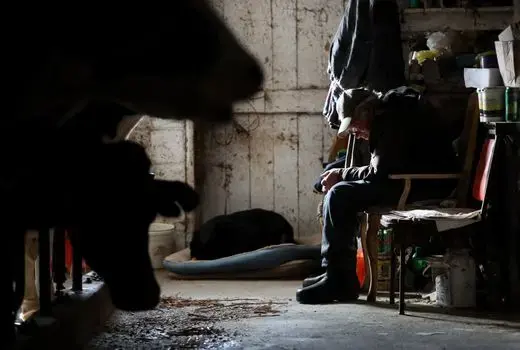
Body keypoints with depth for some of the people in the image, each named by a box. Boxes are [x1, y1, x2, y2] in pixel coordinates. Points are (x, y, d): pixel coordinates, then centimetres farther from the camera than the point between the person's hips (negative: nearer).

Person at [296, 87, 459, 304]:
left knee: (339, 196, -16)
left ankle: (339, 281, -12)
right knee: (342, 194, 15)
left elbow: (381, 172, -19)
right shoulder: (392, 108, 18)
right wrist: (341, 175, 8)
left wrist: (341, 175, -7)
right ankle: (338, 274, 12)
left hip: (428, 186, -11)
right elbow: (384, 167, 20)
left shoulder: (391, 118, -15)